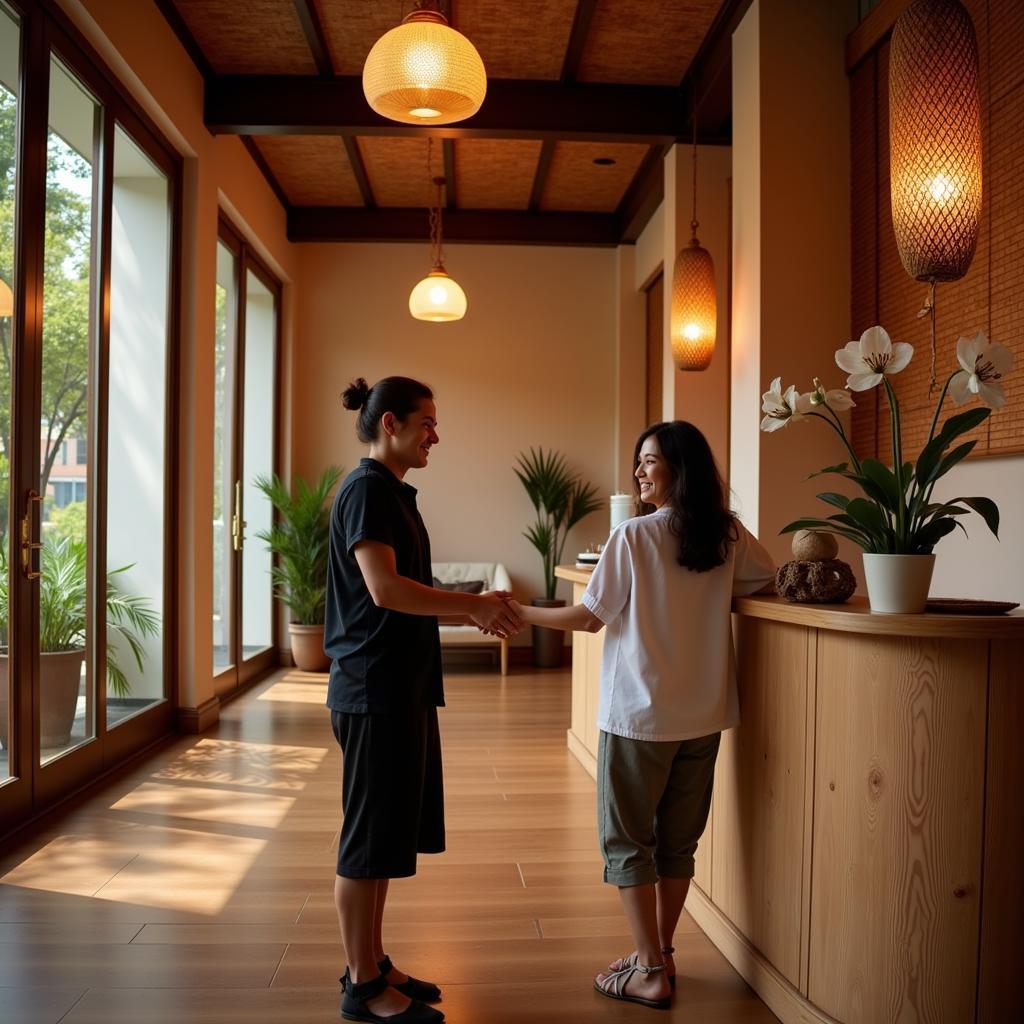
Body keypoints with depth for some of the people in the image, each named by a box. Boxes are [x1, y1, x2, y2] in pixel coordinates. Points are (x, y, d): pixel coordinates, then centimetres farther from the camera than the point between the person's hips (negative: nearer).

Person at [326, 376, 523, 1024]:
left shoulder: (392, 492, 17)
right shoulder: (366, 489, -13)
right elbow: (384, 588, -24)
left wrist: (470, 611, 9)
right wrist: (475, 605, -17)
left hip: (402, 686, 10)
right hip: (374, 687, -10)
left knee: (389, 835, 16)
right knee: (370, 838, 1)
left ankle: (374, 966, 29)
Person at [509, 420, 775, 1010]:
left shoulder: (633, 536, -14)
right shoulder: (728, 535, 1)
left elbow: (590, 617, -9)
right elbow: (767, 578, 16)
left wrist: (521, 613, 3)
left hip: (639, 714, -5)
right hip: (704, 714, 5)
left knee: (627, 840, 8)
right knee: (678, 841, 16)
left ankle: (651, 972, 12)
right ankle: (660, 955, 28)